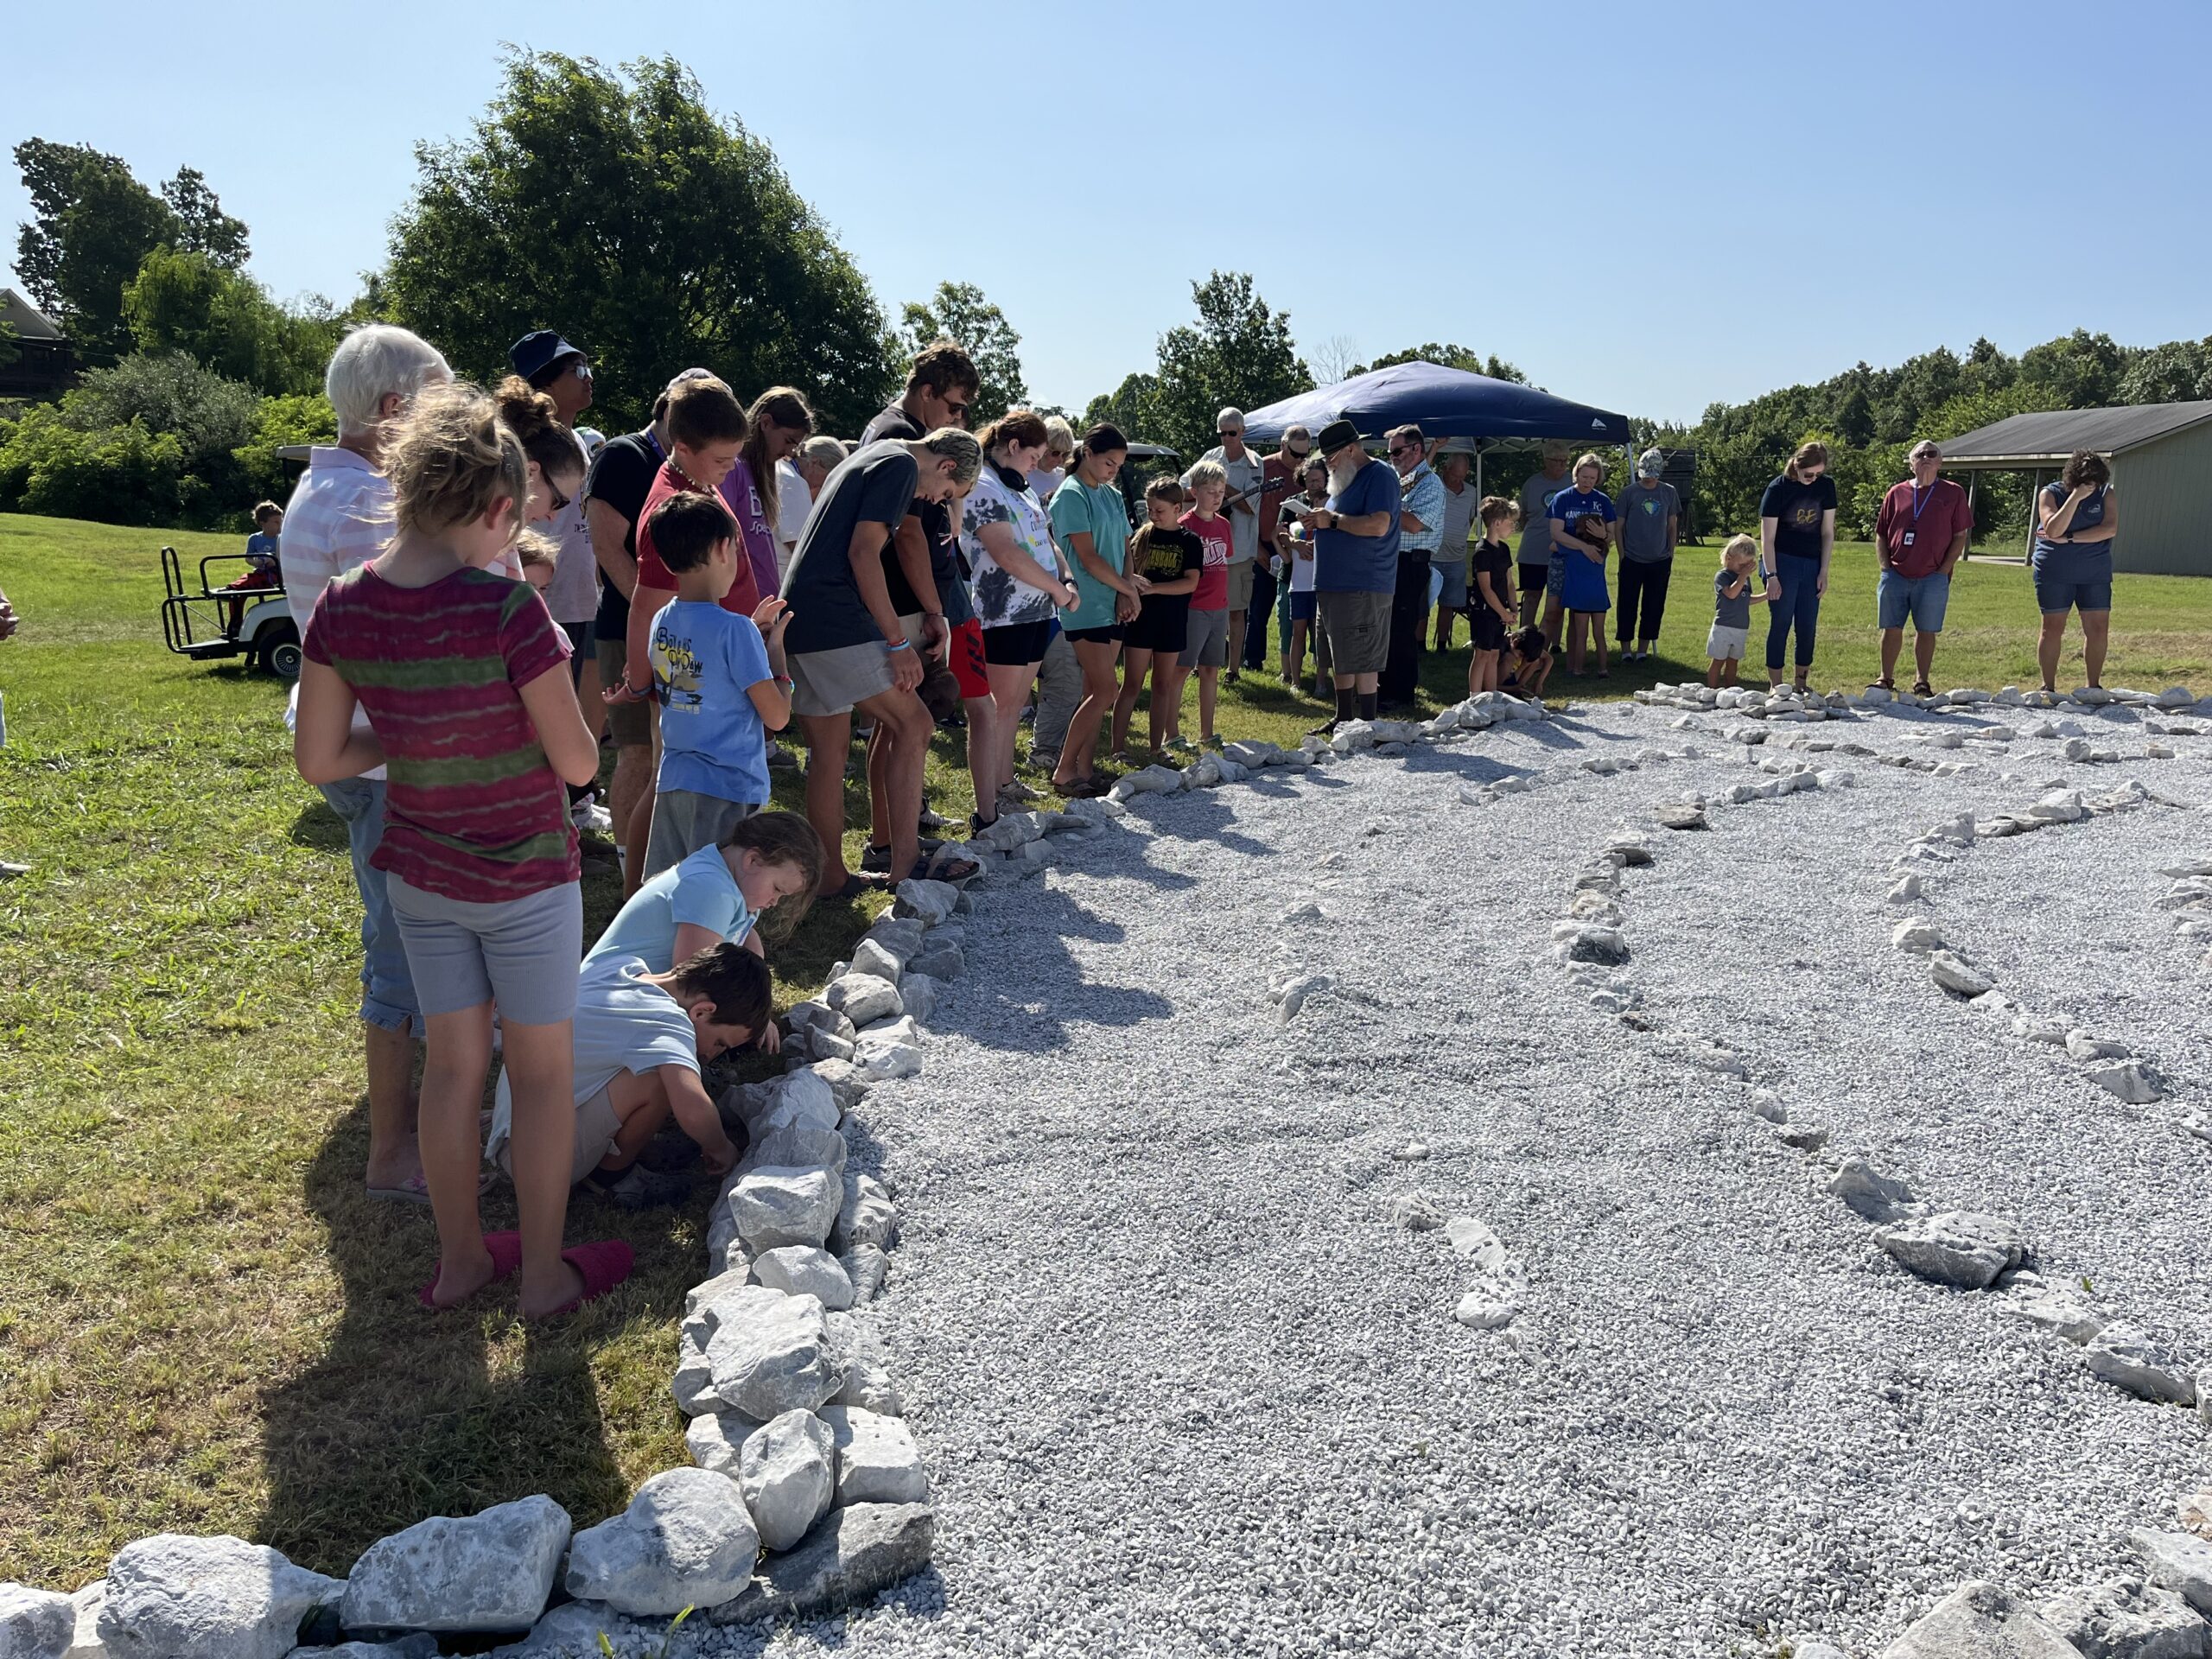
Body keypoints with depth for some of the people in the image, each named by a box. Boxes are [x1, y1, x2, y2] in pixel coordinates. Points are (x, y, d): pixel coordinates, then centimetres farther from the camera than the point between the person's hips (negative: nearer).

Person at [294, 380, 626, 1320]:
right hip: (524, 876, -5)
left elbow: (320, 759, 0)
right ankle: (545, 1274, 24)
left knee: (452, 1063, 18)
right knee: (542, 1070, 11)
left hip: (418, 874, 5)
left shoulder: (341, 608, -8)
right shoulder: (507, 610, -24)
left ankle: (460, 1259, 33)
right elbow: (579, 764, -17)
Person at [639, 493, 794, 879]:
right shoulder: (733, 629, -16)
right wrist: (775, 647, -1)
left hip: (672, 781, 7)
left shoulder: (662, 622, 6)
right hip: (728, 789, -7)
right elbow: (777, 716, -13)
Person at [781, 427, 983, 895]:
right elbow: (863, 552, -15)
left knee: (828, 750, 11)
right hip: (835, 620, -10)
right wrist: (898, 642, -15)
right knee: (913, 724, -6)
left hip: (797, 619, 10)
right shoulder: (901, 465, -5)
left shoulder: (864, 458, 26)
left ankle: (830, 876, 15)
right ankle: (905, 866, -7)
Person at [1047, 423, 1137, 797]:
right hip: (1086, 608, -8)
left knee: (1095, 693, 8)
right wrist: (1130, 587, -7)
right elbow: (1088, 559, -15)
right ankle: (1063, 771, -3)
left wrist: (1125, 593, -4)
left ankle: (1084, 769, 13)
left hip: (1112, 608, 8)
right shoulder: (1072, 495, -10)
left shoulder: (1112, 495, 14)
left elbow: (1124, 548, 13)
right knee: (1106, 691, -11)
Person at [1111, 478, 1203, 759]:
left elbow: (1191, 583, -10)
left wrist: (1152, 588, -20)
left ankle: (1157, 747, 17)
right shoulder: (1142, 536, 3)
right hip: (1141, 618, -1)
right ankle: (1118, 747, 1)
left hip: (1172, 622, 1)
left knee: (1163, 685, 9)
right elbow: (1127, 572, 4)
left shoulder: (1189, 541, 0)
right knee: (1132, 685, -1)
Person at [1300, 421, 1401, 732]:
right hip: (1334, 584, 10)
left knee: (1362, 660, -7)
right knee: (1340, 660, 15)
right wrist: (1319, 524, 9)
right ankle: (1343, 719, 24)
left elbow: (1378, 526, -24)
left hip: (1363, 588, -10)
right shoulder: (1345, 480, 19)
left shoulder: (1380, 475, -11)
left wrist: (1332, 520, -15)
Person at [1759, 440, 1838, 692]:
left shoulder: (1826, 485, 3)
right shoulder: (1778, 489, -9)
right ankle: (1776, 688, 0)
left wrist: (1824, 572, 2)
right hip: (1782, 562, -4)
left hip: (1812, 565, 4)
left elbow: (1827, 532, 6)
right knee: (1781, 624, -4)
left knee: (1808, 627, 4)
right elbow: (1767, 538, -9)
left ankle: (1801, 686, 14)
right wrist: (1772, 576, -15)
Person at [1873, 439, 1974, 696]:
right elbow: (1881, 534, 12)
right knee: (1891, 629, 4)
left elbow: (1961, 536, 3)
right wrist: (1886, 567, -1)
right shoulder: (1897, 493, 10)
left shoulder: (1953, 493, 5)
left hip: (1932, 578, -1)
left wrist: (1944, 570, -5)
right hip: (1895, 576, 2)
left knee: (1926, 631, 3)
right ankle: (1886, 679, 13)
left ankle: (1921, 682, 12)